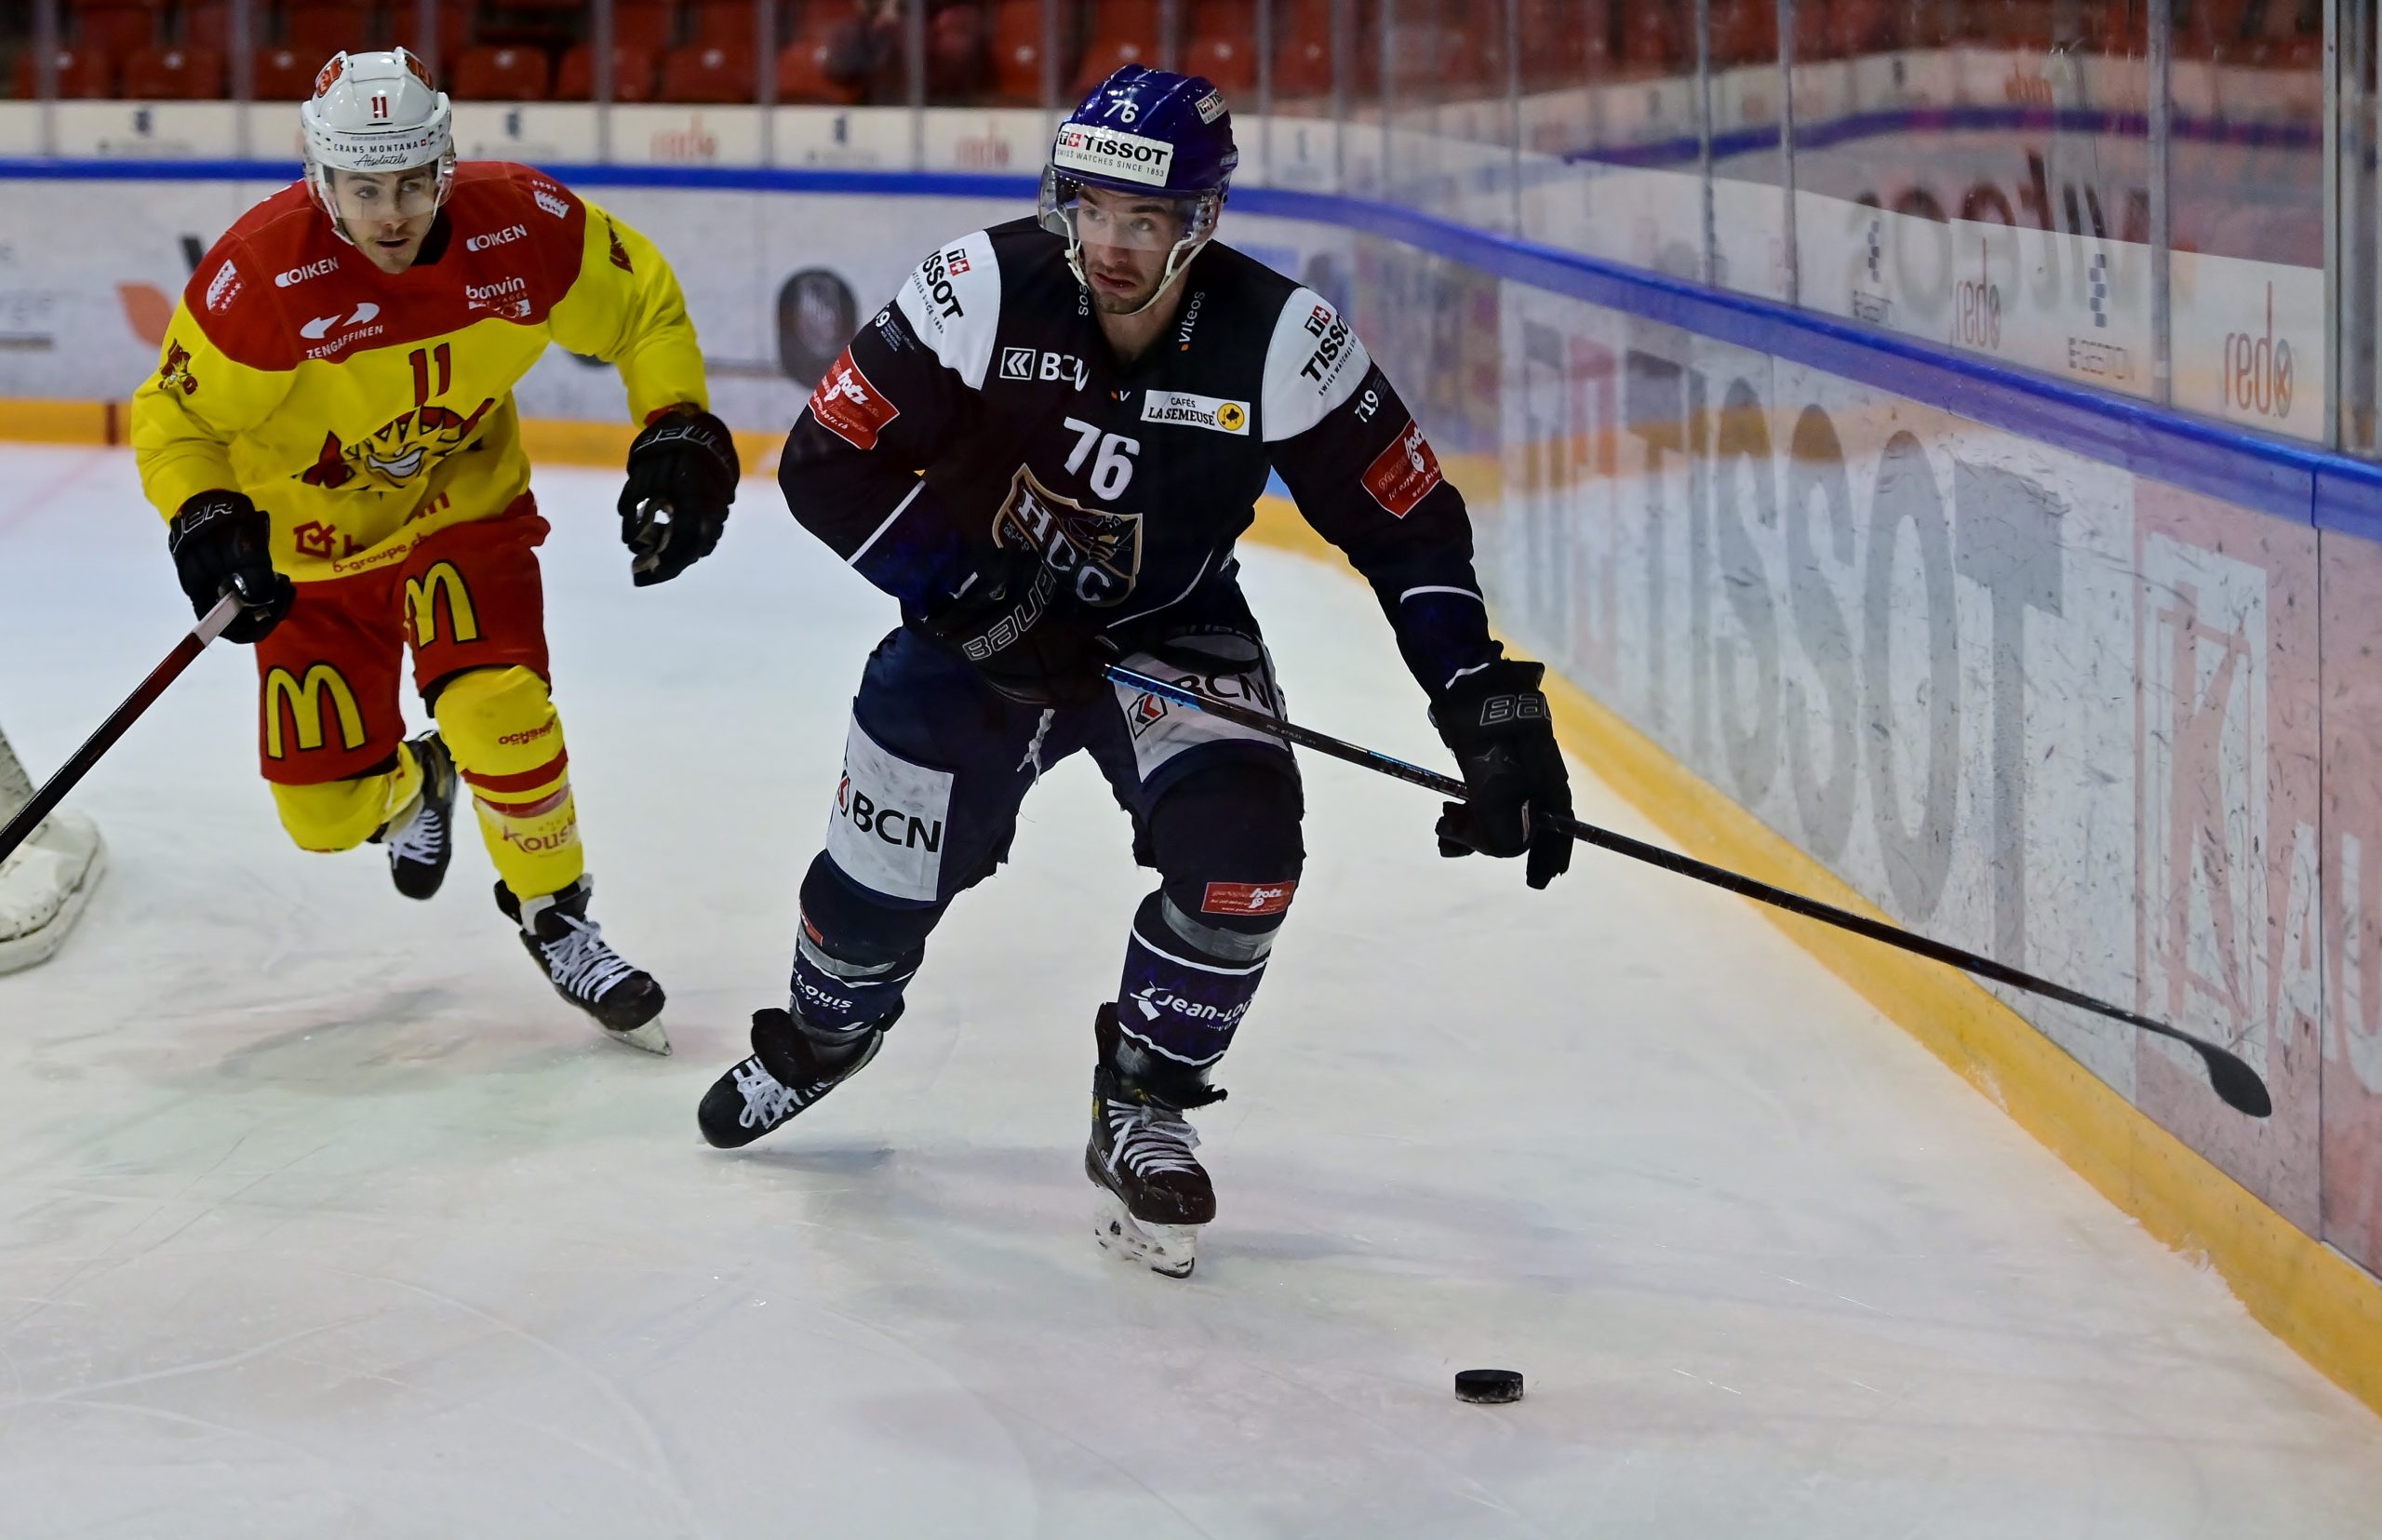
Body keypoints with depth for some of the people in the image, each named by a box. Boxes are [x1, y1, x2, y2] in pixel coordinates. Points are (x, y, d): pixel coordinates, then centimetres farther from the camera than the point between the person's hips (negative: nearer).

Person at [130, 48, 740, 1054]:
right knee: (327, 810, 1)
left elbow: (643, 306, -4)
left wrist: (680, 433, -13)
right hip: (315, 539, 0)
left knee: (499, 708, -24)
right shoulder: (264, 274, -28)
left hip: (465, 507, 0)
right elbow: (176, 416, -14)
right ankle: (415, 785, 40)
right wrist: (205, 518, -31)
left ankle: (553, 914, 3)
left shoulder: (520, 228, -22)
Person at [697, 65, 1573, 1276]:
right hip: (985, 614, 0)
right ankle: (821, 1035, 40)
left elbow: (1409, 528, -15)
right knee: (887, 862, 2)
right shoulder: (984, 292, -25)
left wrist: (1490, 707, -23)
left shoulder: (1278, 342, -24)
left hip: (1174, 632, 0)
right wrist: (974, 598, -24)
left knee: (1241, 847, -22)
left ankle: (1140, 1115, 1)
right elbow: (827, 465, -18)